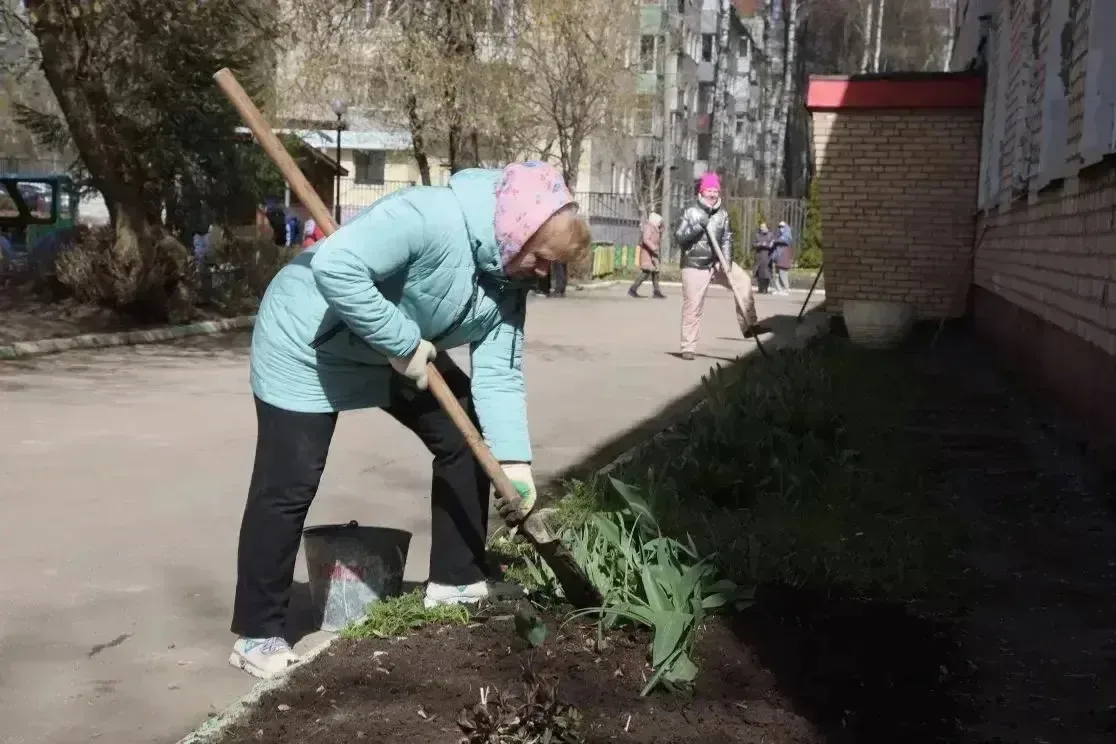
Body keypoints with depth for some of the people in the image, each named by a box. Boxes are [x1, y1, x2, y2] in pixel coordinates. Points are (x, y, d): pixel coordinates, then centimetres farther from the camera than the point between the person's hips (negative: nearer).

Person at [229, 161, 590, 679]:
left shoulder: (508, 281, -7)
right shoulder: (430, 218, -33)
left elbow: (499, 373, -10)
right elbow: (335, 265, -41)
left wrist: (513, 459, -20)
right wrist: (403, 344, -34)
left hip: (401, 354, 9)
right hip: (306, 344, -8)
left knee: (466, 437, 5)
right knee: (290, 486, -7)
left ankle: (456, 580, 18)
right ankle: (257, 634, 7)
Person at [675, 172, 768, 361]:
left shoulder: (722, 213, 4)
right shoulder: (691, 212, -6)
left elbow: (727, 239, 3)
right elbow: (679, 237, -11)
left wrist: (727, 260, -11)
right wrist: (697, 227, -23)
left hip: (717, 262, 4)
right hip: (694, 265, -4)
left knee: (743, 281, -13)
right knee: (693, 308, -3)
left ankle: (749, 325, -5)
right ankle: (688, 347, 7)